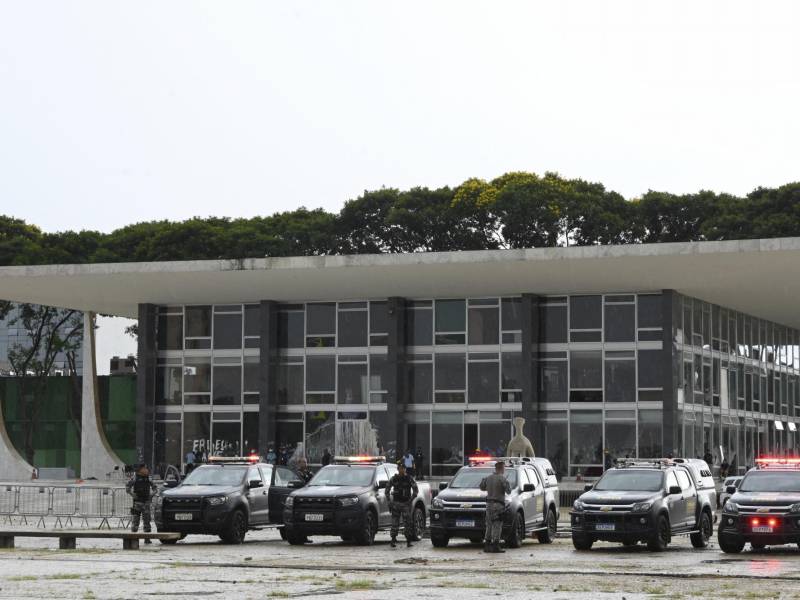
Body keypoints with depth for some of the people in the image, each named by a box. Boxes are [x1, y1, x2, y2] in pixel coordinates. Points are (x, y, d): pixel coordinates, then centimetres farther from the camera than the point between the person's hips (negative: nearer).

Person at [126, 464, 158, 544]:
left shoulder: (148, 479, 11)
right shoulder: (134, 478, -2)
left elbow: (155, 488, 21)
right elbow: (127, 487, -6)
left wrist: (151, 495, 7)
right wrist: (133, 495, -11)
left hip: (146, 502, 4)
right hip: (137, 501, -4)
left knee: (147, 519, 1)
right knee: (135, 519, -4)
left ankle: (147, 538, 3)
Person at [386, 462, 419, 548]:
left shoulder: (409, 478, 0)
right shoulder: (394, 479, 5)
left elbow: (416, 489, 1)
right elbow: (387, 489, 13)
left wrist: (411, 499, -7)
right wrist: (389, 500, 4)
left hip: (406, 503, -1)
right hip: (396, 503, 1)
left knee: (407, 522, -3)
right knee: (395, 522, -1)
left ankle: (408, 541, 3)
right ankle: (393, 540, 3)